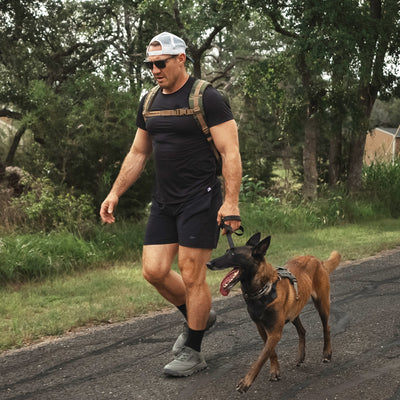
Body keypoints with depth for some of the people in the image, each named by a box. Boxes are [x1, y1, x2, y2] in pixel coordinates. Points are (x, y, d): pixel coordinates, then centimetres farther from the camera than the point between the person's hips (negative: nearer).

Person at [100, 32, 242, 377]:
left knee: (192, 276, -3)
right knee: (154, 271, 4)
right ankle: (199, 317, 29)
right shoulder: (150, 103, 12)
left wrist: (231, 202, -21)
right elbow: (138, 154, 19)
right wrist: (115, 193, 13)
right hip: (164, 202, 7)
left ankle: (192, 353, 13)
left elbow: (230, 153, -13)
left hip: (200, 200, -7)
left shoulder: (207, 98, -10)